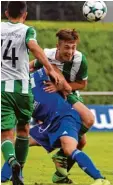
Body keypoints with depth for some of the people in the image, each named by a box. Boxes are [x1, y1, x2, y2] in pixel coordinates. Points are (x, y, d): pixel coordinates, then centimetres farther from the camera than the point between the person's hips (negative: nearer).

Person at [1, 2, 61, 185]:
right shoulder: (27, 30, -1)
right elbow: (33, 46, -21)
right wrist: (50, 69, -25)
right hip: (21, 86, -1)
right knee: (23, 128, 22)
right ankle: (19, 170, 25)